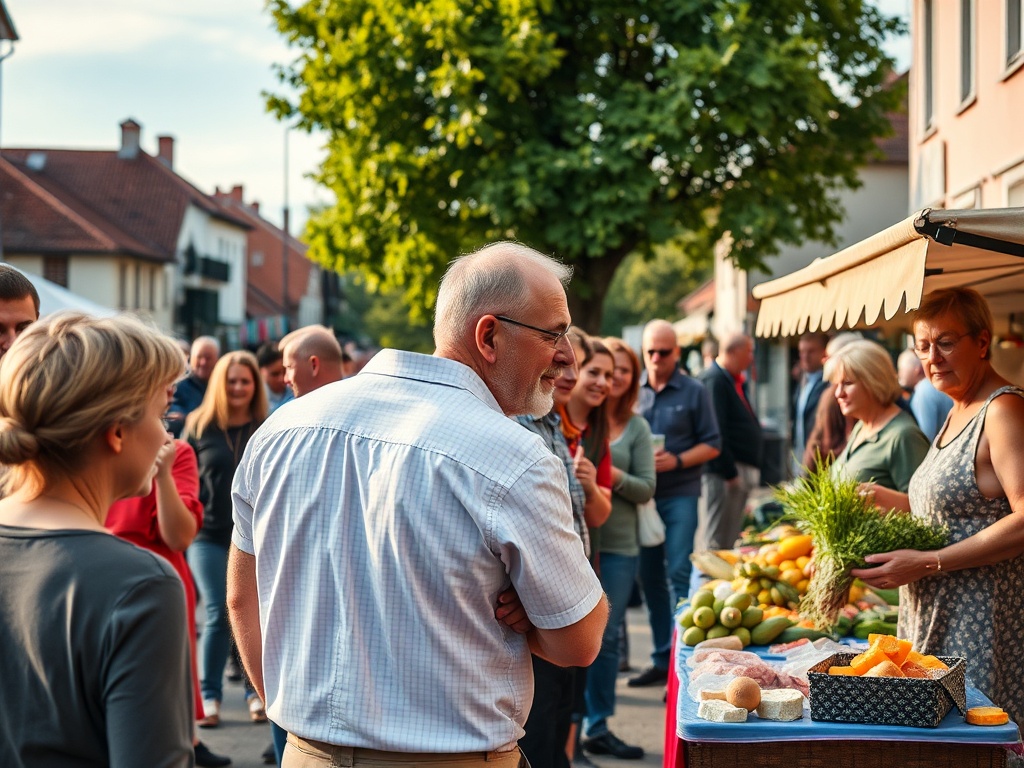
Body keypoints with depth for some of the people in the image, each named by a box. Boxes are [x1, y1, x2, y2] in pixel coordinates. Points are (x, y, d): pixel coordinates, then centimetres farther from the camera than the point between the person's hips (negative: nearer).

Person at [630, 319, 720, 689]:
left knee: (679, 574, -9)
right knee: (649, 576, 7)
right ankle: (662, 659, 17)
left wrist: (676, 461, -13)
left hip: (679, 494, -3)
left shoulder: (694, 392, 2)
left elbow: (712, 444, 2)